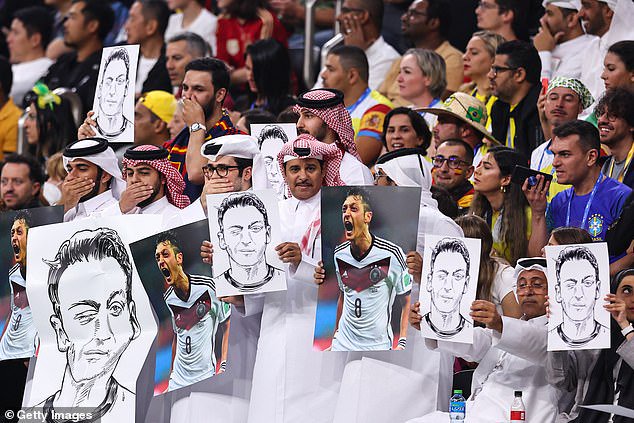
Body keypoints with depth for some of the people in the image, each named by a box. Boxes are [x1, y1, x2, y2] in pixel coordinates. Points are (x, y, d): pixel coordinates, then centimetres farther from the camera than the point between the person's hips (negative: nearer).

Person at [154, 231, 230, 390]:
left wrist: (223, 366, -8)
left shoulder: (208, 286, -11)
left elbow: (227, 325, -1)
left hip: (206, 377, -4)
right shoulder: (168, 298, 4)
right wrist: (171, 375, 14)